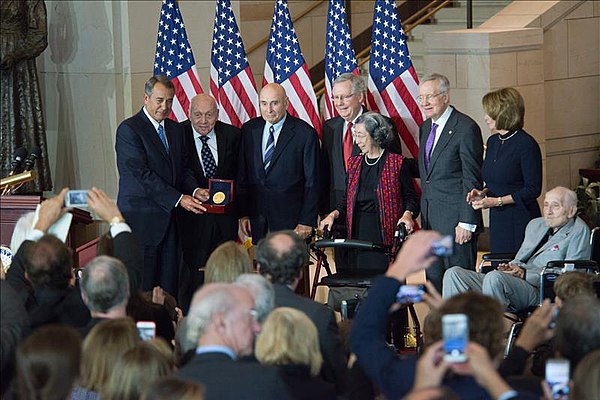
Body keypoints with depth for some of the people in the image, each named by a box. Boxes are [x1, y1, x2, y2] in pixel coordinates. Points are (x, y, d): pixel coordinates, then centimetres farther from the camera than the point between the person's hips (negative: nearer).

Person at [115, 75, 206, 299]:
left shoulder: (175, 130, 15)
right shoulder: (129, 129, -8)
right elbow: (142, 173, -15)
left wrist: (195, 190, -4)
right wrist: (178, 199, -18)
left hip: (168, 218, 7)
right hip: (141, 218, -7)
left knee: (169, 281, 3)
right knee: (142, 283, -5)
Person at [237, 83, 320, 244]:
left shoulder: (305, 133, -7)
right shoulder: (249, 129, 7)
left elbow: (312, 181, -5)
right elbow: (242, 175, 11)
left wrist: (307, 221, -8)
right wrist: (243, 213, 6)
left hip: (290, 220, -4)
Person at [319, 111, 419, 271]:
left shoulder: (396, 163, -1)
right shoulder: (354, 163, 15)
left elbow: (411, 197, 2)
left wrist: (407, 214, -17)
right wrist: (334, 214, 1)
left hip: (385, 234, -4)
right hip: (358, 232, 4)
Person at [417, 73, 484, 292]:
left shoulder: (466, 128, -11)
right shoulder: (425, 128, 15)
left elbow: (472, 180, -13)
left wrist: (466, 223, -16)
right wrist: (422, 213, 14)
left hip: (456, 221, -8)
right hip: (431, 220, 8)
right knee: (434, 280, 9)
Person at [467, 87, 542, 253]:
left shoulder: (527, 145, -12)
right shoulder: (493, 142, 11)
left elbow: (533, 190, -13)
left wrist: (497, 201, -16)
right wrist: (483, 193, 2)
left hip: (521, 221, -7)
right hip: (497, 221, 7)